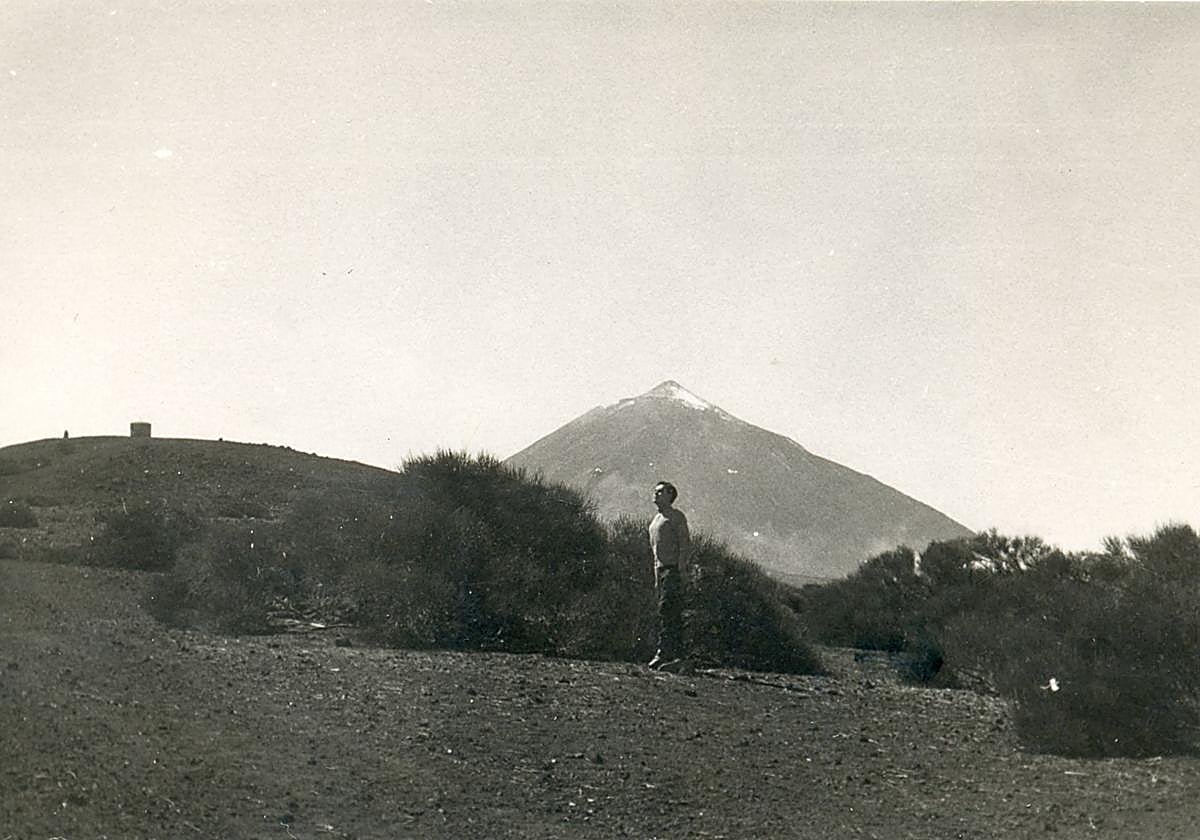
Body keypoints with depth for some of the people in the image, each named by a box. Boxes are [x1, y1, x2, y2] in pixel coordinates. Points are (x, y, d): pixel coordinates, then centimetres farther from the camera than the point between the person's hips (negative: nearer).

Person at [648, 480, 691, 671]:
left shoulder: (676, 517, -4)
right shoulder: (656, 519, 21)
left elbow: (685, 545, -12)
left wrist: (681, 570, -20)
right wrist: (657, 579, 20)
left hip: (673, 569, -9)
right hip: (661, 570, 9)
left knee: (667, 611, -16)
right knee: (673, 615, 8)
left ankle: (664, 653, -20)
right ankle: (679, 655, 9)